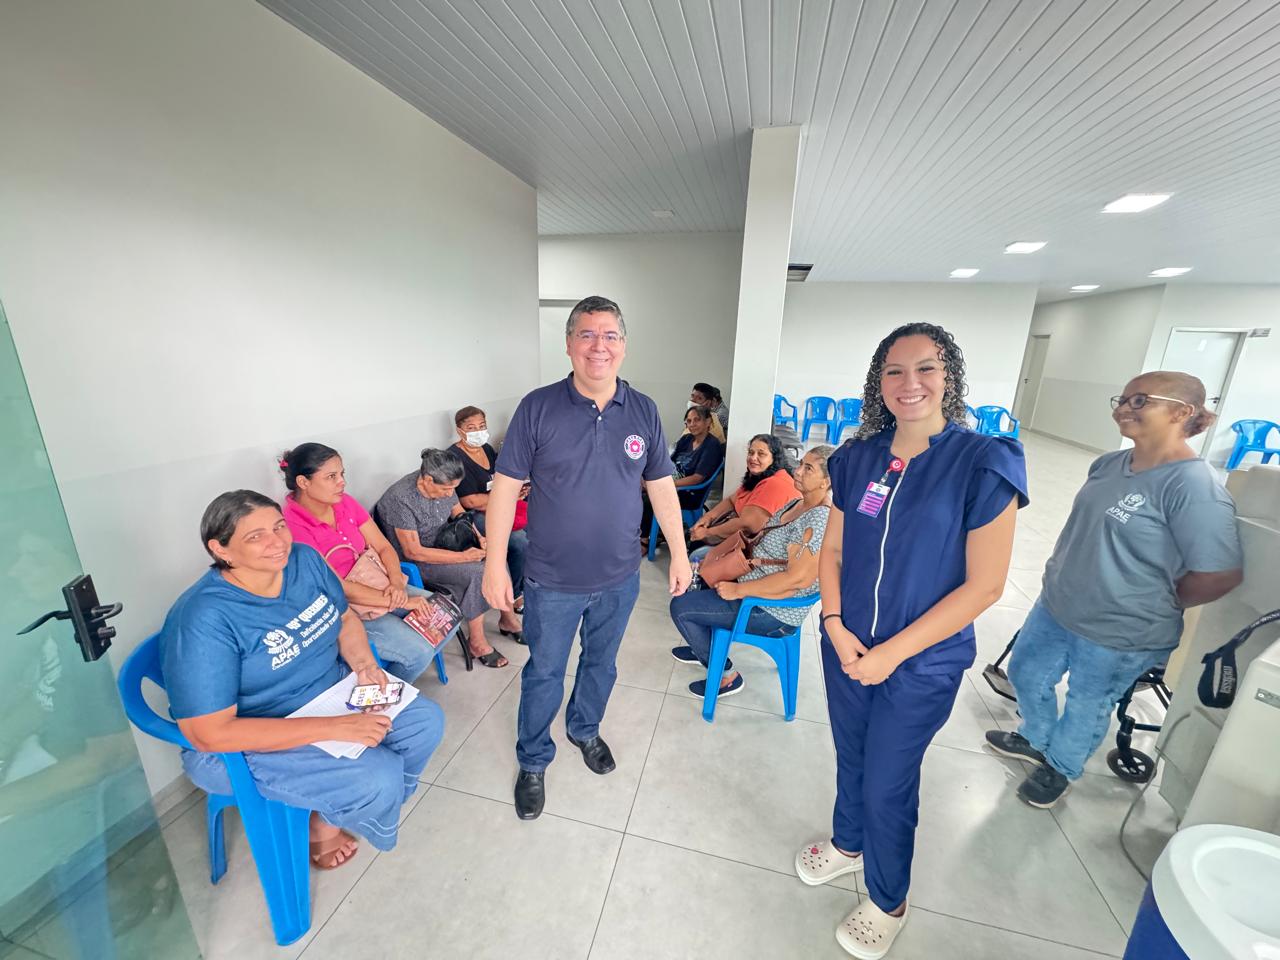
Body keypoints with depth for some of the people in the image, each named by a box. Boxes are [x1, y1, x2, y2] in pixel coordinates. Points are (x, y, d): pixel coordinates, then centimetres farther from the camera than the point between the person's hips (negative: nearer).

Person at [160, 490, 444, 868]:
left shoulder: (304, 558, -9)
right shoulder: (203, 620, -27)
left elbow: (345, 618, 7)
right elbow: (209, 733, -27)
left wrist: (363, 663, -13)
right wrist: (335, 728, -30)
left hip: (332, 691, 7)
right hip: (249, 742, -6)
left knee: (427, 721, -2)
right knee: (379, 779, -22)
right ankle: (322, 826, 13)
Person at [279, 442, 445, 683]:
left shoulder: (345, 502, -2)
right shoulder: (292, 528, -23)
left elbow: (383, 547, 2)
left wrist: (397, 583, -18)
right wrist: (402, 602, -22)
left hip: (375, 584, 7)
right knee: (419, 651, -18)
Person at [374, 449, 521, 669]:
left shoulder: (444, 486, -8)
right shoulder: (401, 499, -29)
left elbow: (459, 513, 9)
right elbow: (413, 552, -27)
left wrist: (478, 537, -10)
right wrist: (463, 556, -28)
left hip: (443, 545, 7)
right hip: (414, 562, -7)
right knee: (476, 572, -26)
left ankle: (508, 618, 8)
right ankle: (476, 642, -12)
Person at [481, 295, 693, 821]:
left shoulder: (643, 410, -3)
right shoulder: (538, 408, -12)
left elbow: (661, 486, 3)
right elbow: (505, 486, -9)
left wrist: (679, 553, 3)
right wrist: (495, 564, -11)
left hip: (619, 578, 3)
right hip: (552, 580, -2)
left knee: (602, 663, 24)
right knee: (544, 674, 16)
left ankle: (585, 728, 54)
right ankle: (533, 760, 43)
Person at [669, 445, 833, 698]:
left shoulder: (820, 519, -25)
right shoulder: (797, 504, 5)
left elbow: (798, 578, -30)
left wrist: (739, 590, -24)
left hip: (773, 611, -10)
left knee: (680, 606, -10)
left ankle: (726, 675, 7)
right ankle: (703, 647, 35)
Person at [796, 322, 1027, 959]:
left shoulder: (984, 464, -16)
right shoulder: (857, 458, -3)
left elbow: (984, 585, -15)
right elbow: (832, 551, 3)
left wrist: (892, 653, -16)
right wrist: (836, 625, -10)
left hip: (922, 665, -3)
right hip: (846, 647, 4)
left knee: (888, 785, 14)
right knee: (850, 756, 24)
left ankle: (888, 902, 44)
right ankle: (847, 844, 54)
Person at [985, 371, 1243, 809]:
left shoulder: (1194, 487, -23)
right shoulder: (1108, 464, 0)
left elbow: (1221, 574, -22)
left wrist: (1156, 605, -8)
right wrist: (1063, 573, 9)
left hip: (1120, 636, -7)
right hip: (1054, 606, 7)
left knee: (1086, 706, 17)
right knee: (1026, 673, 22)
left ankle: (1060, 768, 43)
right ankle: (1035, 739, 49)